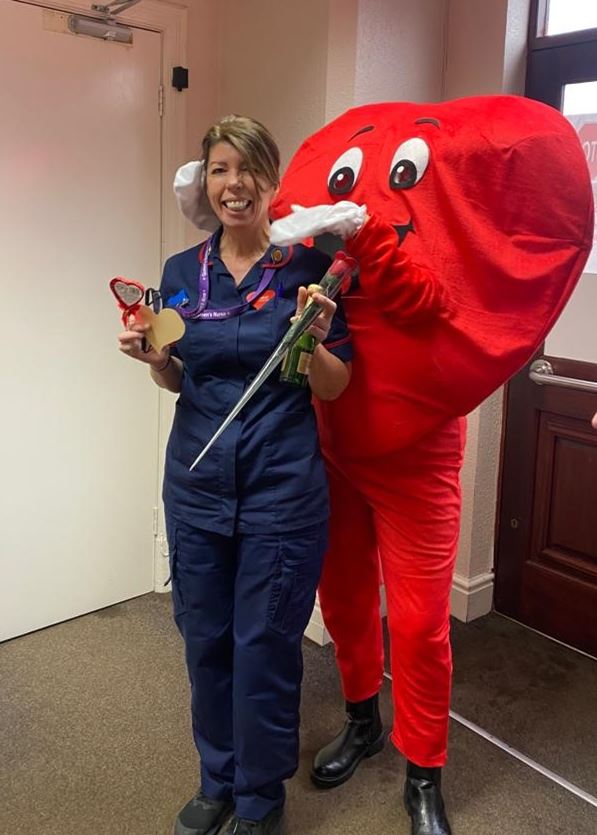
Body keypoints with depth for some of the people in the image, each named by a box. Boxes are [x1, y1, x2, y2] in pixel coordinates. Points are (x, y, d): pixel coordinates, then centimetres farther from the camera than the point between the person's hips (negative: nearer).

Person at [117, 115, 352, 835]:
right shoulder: (182, 272, 5)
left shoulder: (307, 266, -6)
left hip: (282, 486, -4)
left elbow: (335, 389, -4)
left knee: (264, 645, 6)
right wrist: (152, 358, -6)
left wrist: (312, 341, -23)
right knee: (204, 638, 15)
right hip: (196, 480, 4)